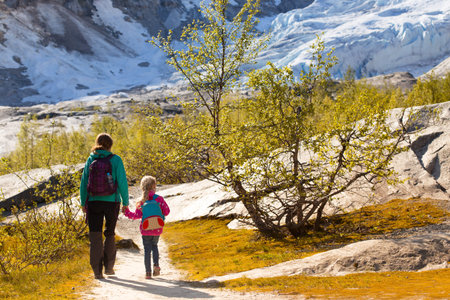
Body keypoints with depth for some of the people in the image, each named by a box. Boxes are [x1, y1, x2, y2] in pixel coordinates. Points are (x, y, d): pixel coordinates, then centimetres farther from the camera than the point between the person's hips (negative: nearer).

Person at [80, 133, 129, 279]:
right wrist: (125, 202, 2)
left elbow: (84, 182, 1)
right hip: (112, 202, -1)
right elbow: (122, 182, -7)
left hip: (93, 202, 1)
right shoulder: (116, 160, -5)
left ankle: (97, 270, -1)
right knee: (110, 234, 16)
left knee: (95, 236, 4)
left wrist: (83, 203, 10)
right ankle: (108, 267, 22)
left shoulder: (91, 160, 1)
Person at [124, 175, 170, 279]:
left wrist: (127, 212, 9)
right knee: (154, 246, 24)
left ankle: (148, 272, 2)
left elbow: (137, 215, -6)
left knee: (147, 249, 4)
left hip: (146, 229, -1)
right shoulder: (159, 199, -4)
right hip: (157, 229, 1)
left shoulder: (142, 201, -6)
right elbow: (166, 211, -2)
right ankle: (156, 265, 4)